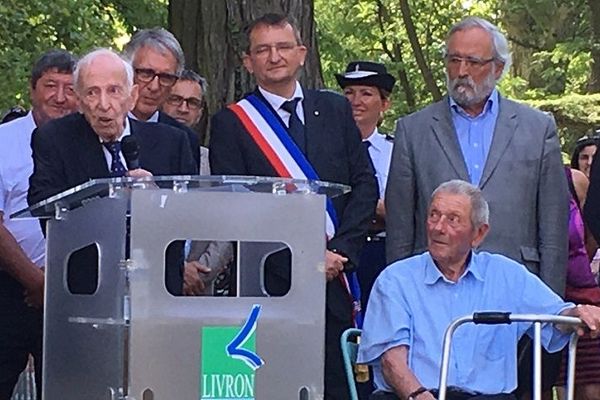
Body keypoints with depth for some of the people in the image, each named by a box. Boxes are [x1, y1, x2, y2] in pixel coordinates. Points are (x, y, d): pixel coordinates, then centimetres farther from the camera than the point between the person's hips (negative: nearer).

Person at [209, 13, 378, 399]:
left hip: (336, 278, 3)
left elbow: (365, 183, 9)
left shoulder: (336, 109, 13)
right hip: (270, 281, -3)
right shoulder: (230, 123, 2)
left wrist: (342, 251, -5)